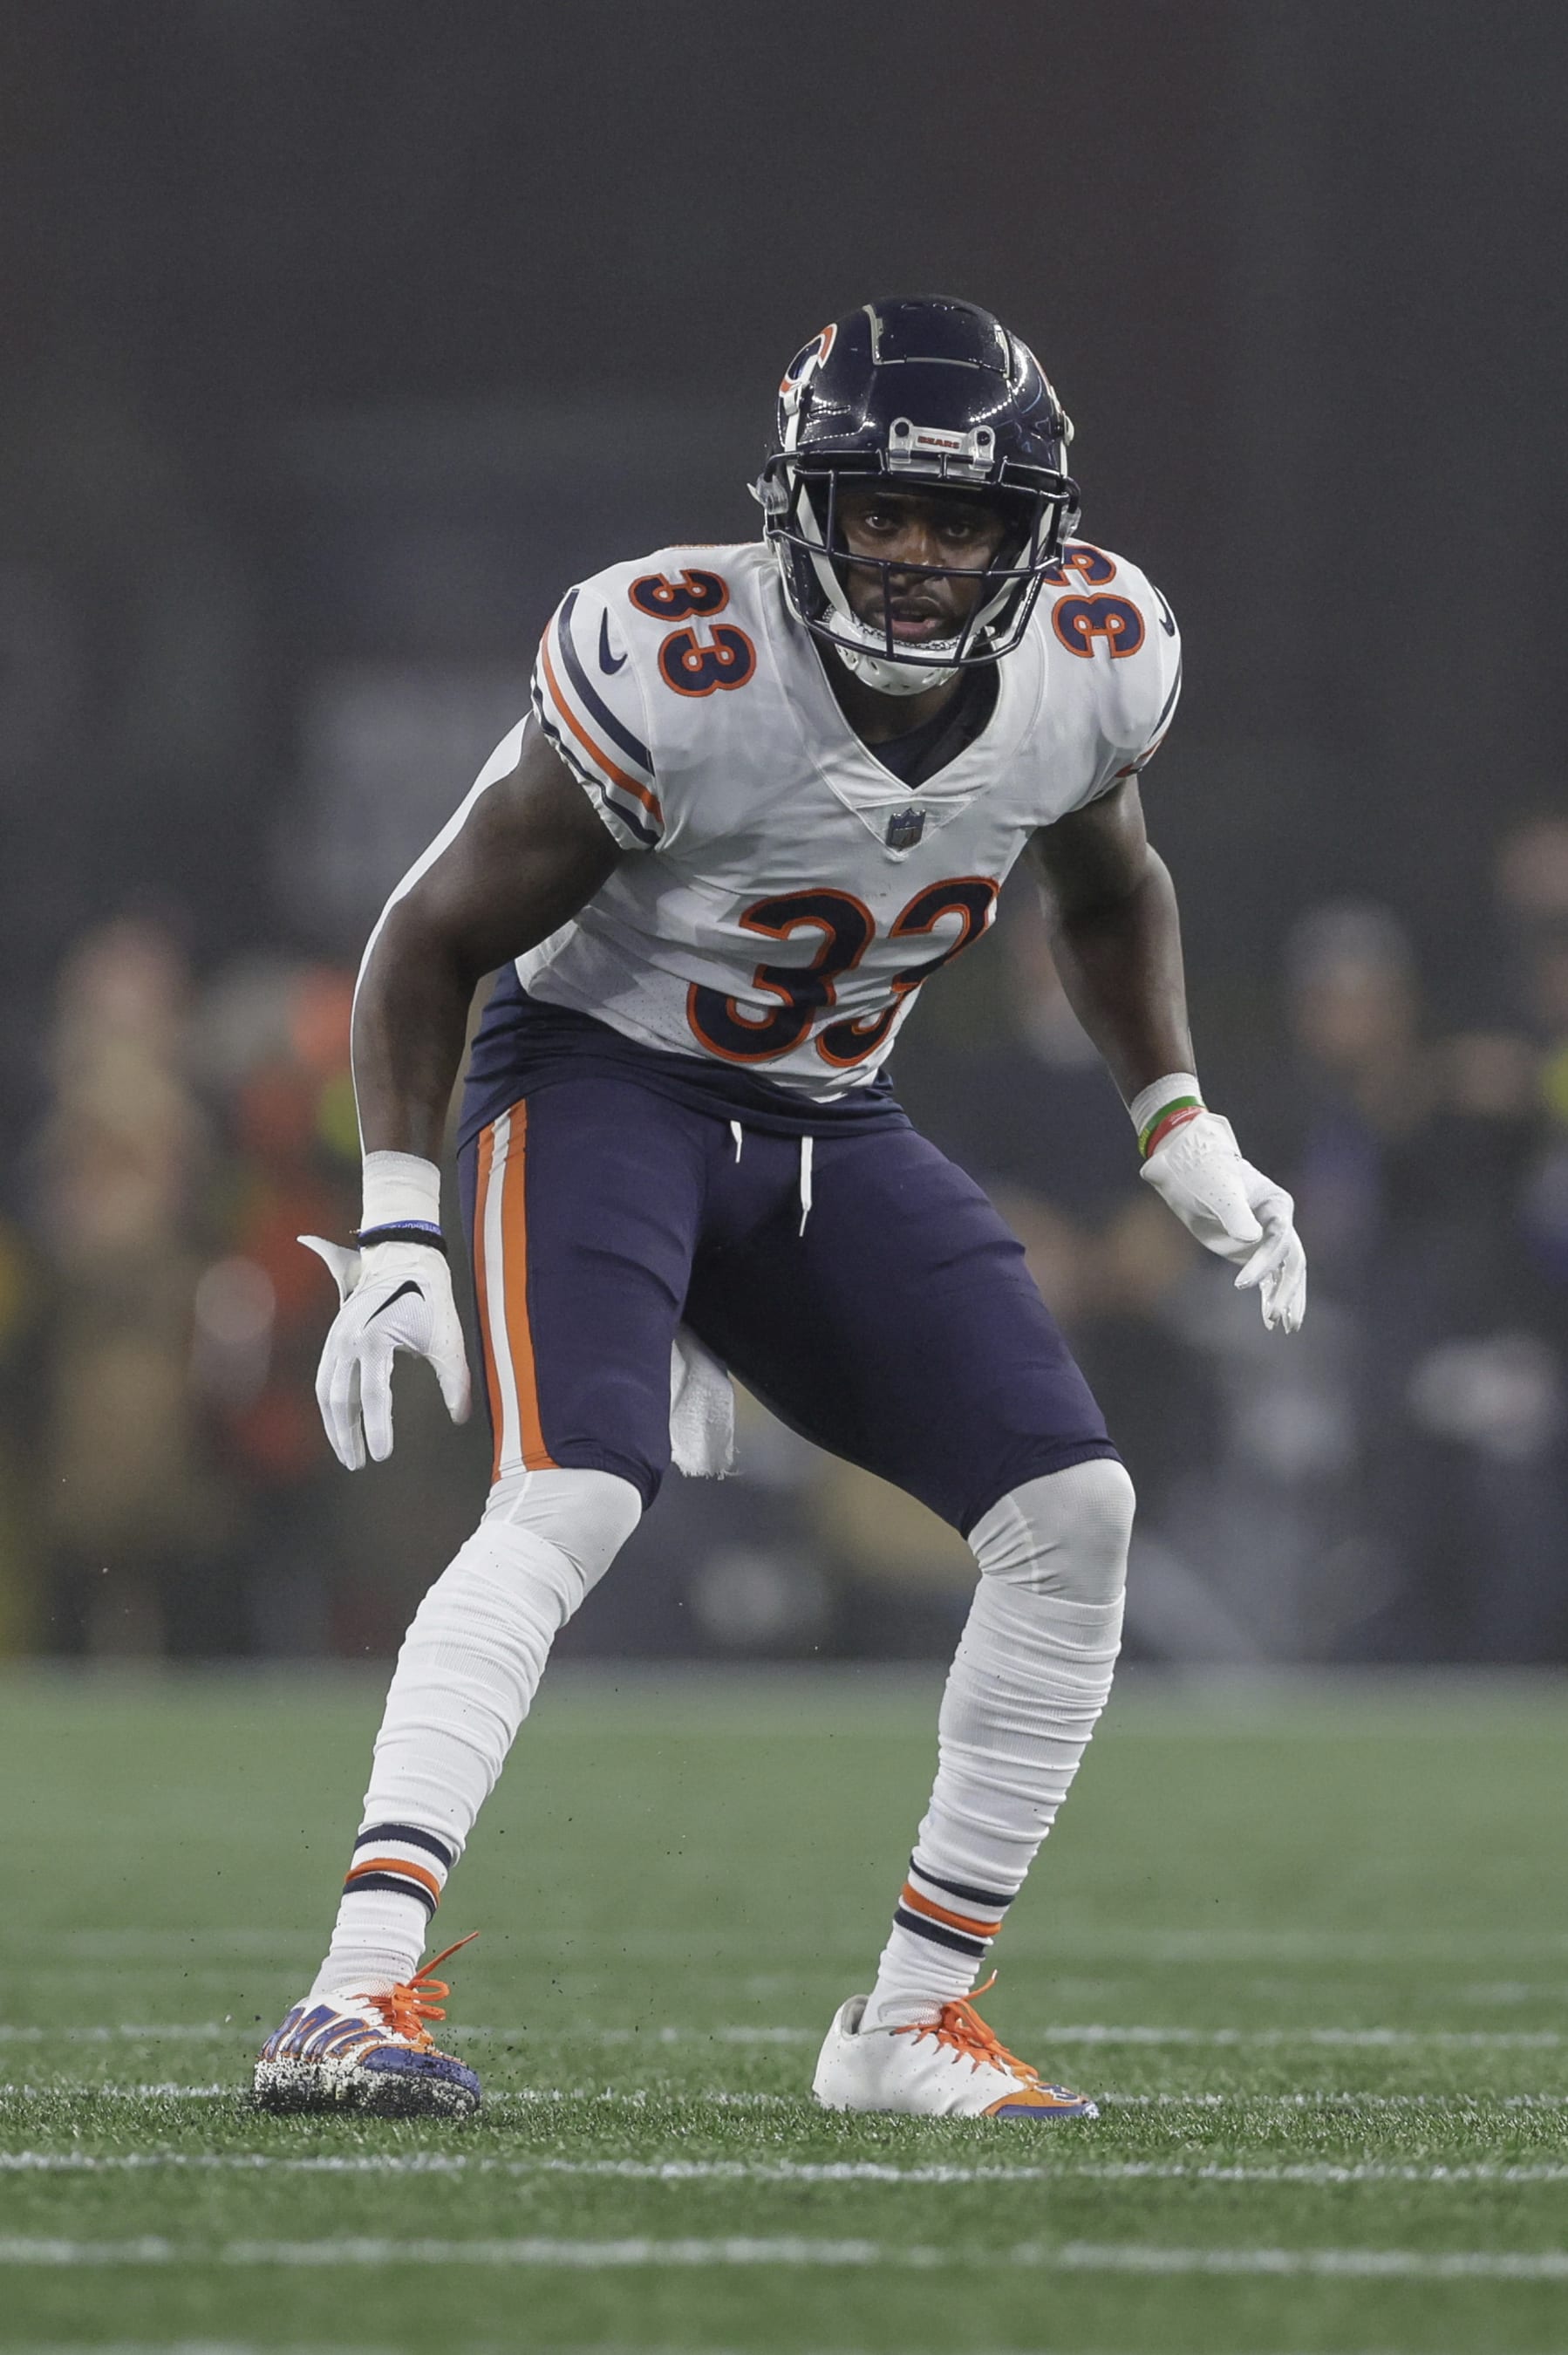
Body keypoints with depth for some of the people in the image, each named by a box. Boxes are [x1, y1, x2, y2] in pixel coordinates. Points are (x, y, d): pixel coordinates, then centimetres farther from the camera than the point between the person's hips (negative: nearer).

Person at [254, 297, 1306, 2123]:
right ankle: (358, 1998, -38)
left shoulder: (1090, 665, -9)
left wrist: (1185, 1144, 10)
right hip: (599, 1082, -6)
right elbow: (432, 941, -14)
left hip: (828, 1131, 6)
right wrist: (397, 1238, -19)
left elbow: (1106, 890, 16)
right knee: (569, 1500, -29)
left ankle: (913, 2018, 5)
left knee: (1073, 1511, -6)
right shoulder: (676, 673, -26)